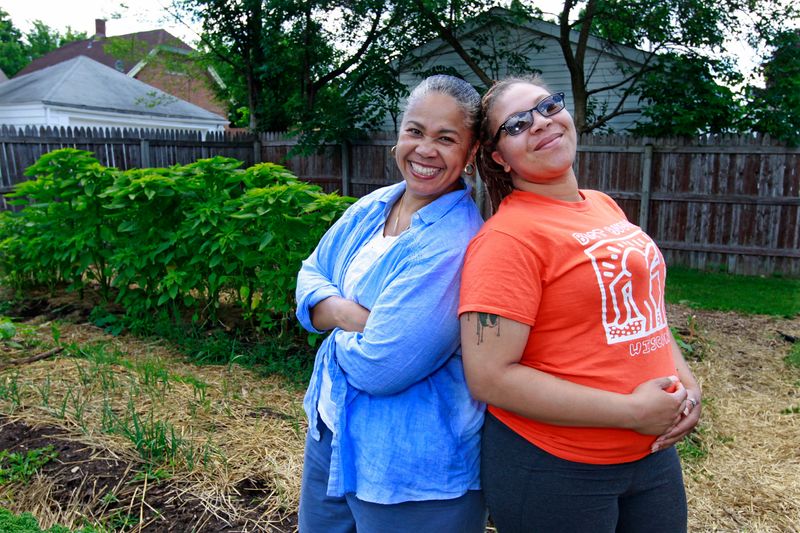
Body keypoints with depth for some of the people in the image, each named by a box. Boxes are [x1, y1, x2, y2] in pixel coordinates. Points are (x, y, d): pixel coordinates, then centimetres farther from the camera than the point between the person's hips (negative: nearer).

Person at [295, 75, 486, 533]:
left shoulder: (457, 245, -25)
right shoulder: (371, 208, 0)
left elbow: (380, 367, -27)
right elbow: (310, 275, 3)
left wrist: (334, 318, -8)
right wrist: (349, 314, -17)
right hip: (331, 428, 8)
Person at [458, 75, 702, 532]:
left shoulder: (604, 206, 5)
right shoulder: (508, 235, -19)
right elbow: (489, 377, -24)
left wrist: (684, 378, 1)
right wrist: (631, 410, -20)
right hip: (551, 467, -7)